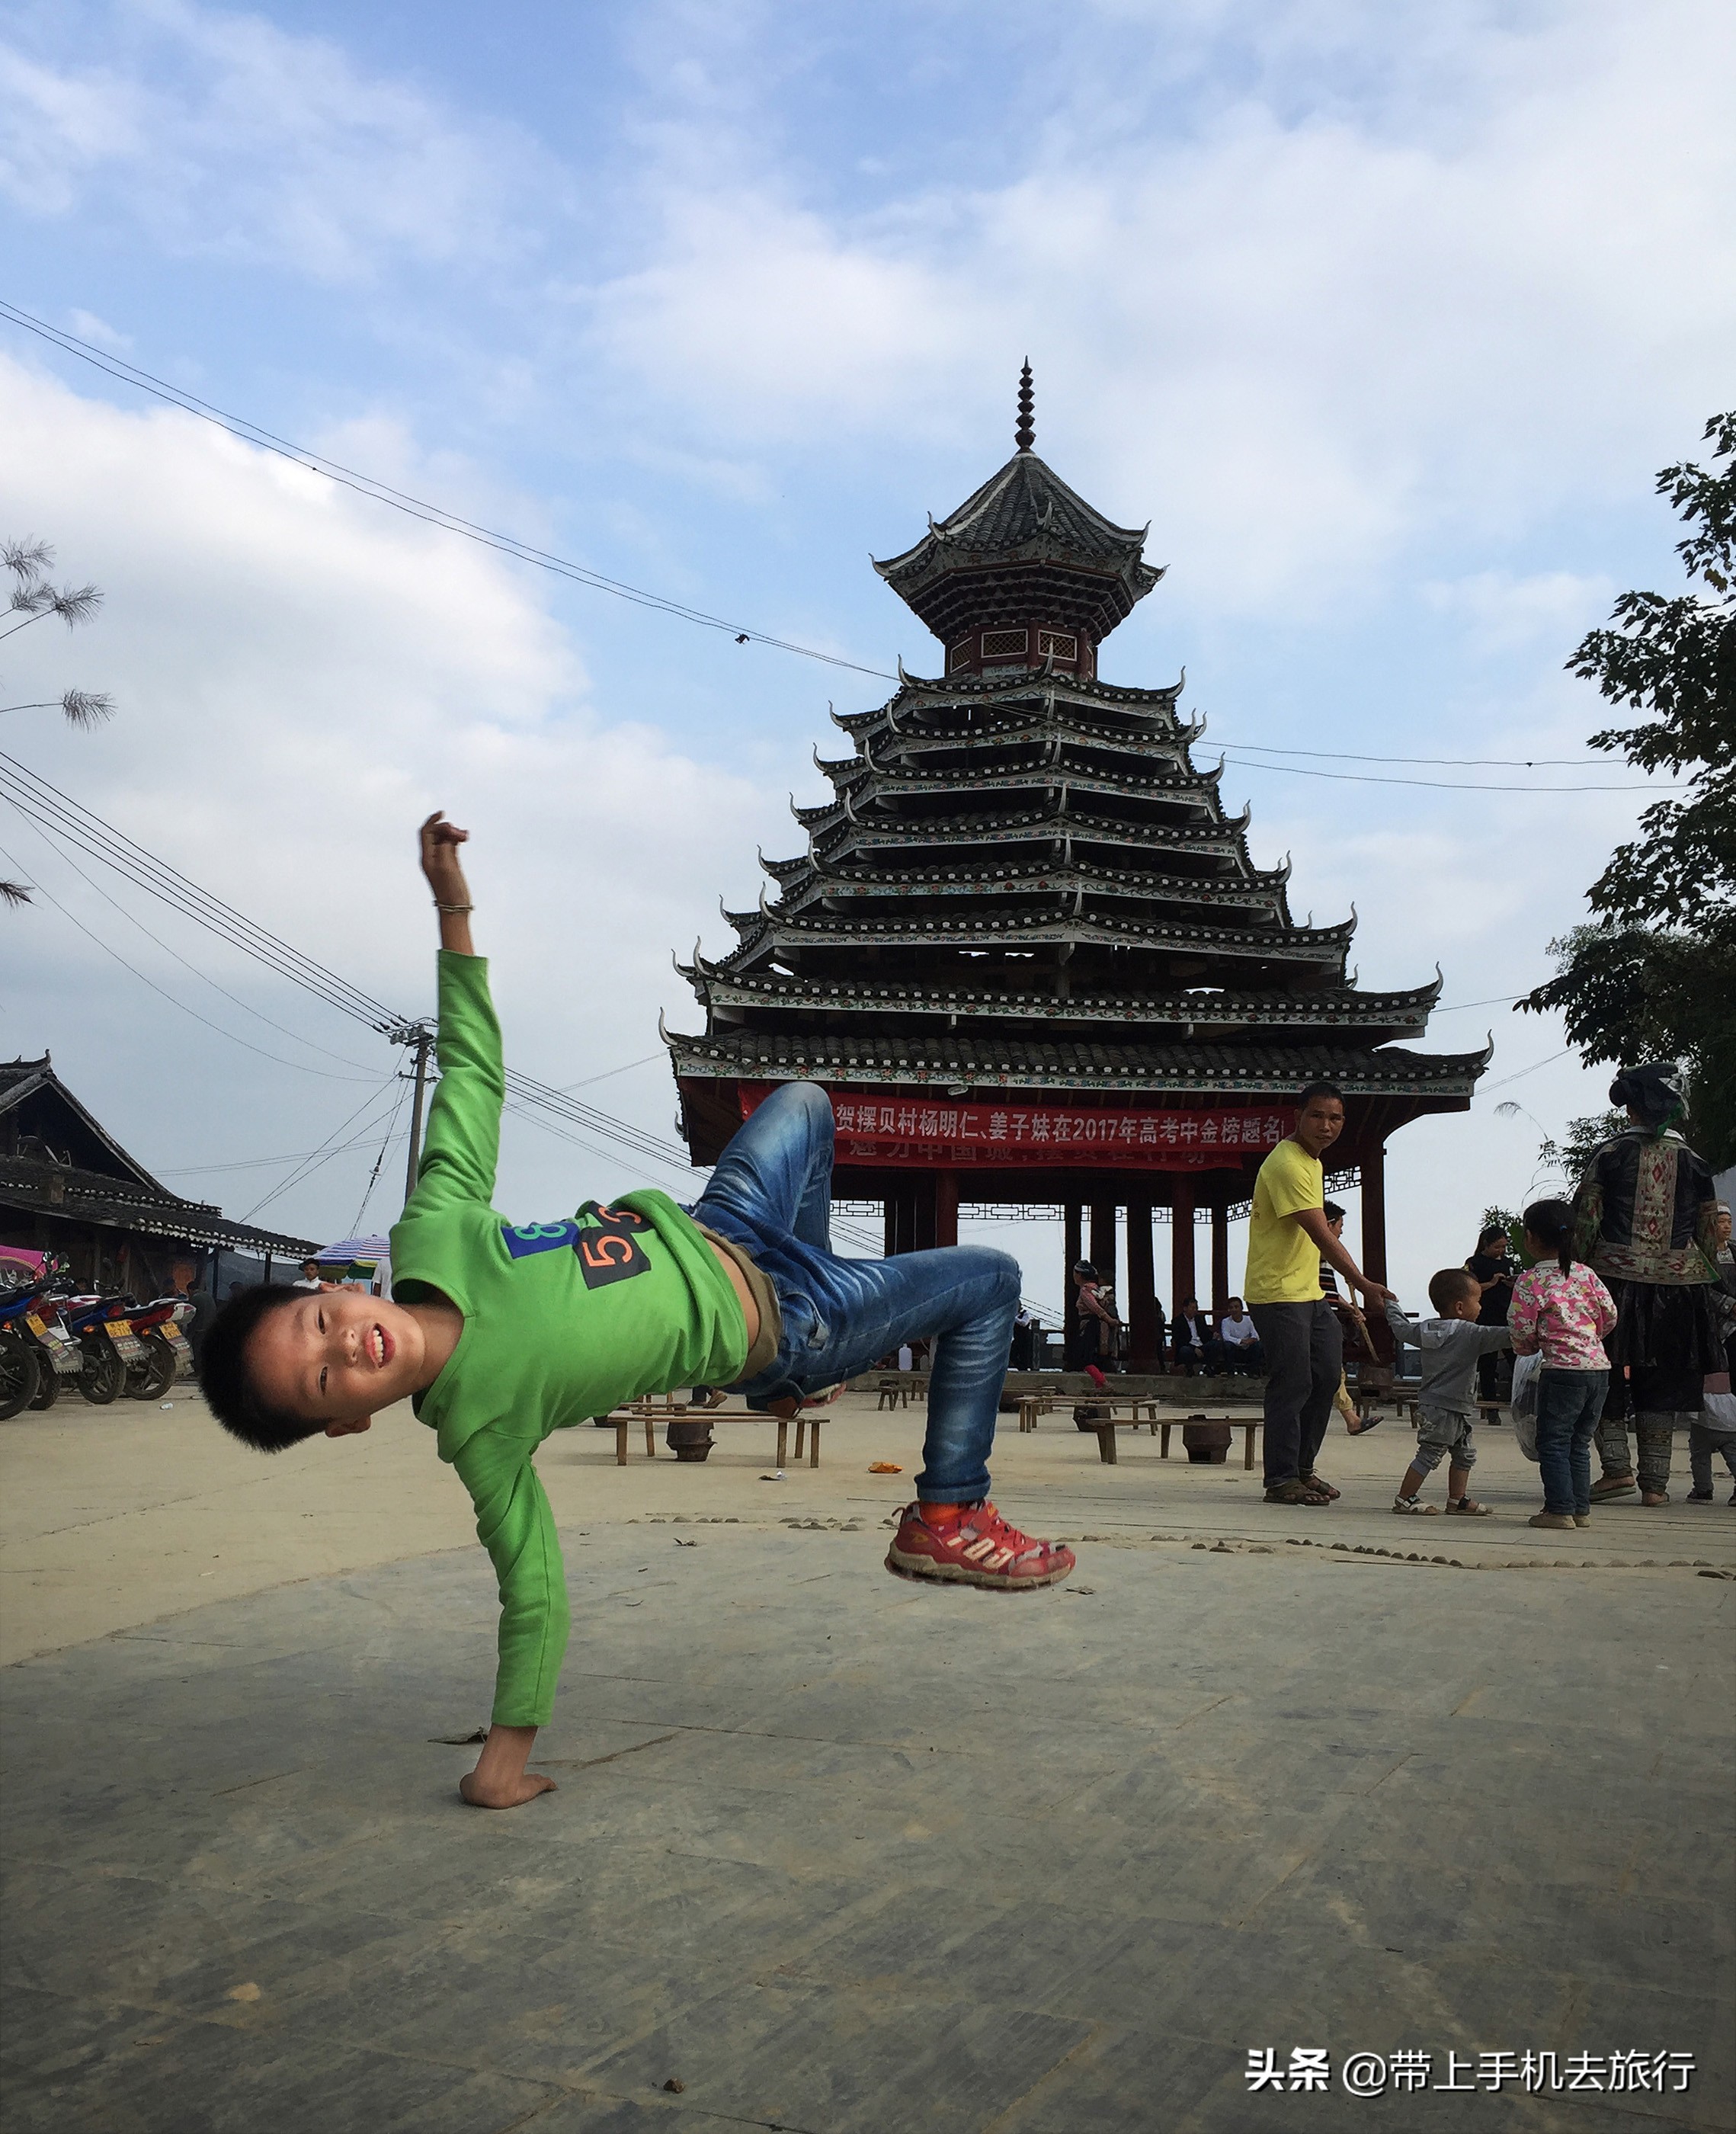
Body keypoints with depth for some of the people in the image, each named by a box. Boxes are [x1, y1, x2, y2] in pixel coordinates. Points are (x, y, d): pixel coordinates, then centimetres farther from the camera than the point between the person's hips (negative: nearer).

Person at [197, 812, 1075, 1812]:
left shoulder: (430, 1235, -20)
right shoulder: (480, 1427, -33)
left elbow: (474, 1071, -12)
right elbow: (534, 1591, -23)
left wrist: (454, 914, -18)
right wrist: (507, 1754, -21)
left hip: (703, 1234, 6)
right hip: (769, 1328, -6)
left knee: (805, 1102, 30)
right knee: (987, 1282, 1)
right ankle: (950, 1519, 12)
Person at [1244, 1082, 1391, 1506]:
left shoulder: (1312, 1160, 14)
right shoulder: (1287, 1164, -19)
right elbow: (1321, 1235, -26)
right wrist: (1362, 1283, -29)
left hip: (1309, 1291, 10)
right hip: (1277, 1294, -10)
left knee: (1327, 1376, 11)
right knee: (1292, 1384, -7)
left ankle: (1302, 1468, 21)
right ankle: (1282, 1480, 2)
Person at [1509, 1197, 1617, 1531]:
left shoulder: (1530, 1281, -8)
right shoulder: (1586, 1273, 8)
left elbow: (1521, 1330, -9)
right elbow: (1609, 1316, 10)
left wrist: (1528, 1349, 13)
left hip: (1562, 1371, -6)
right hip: (1599, 1369, 6)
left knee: (1553, 1443, 4)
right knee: (1579, 1443, 15)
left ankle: (1560, 1509, 2)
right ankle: (1582, 1509, 18)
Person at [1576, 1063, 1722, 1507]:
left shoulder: (1609, 1154, -3)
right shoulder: (1694, 1162, 5)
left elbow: (1585, 1223, -5)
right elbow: (1710, 1235, 7)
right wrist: (1707, 1286, 17)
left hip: (1616, 1279, -2)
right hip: (1679, 1285, 3)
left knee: (1606, 1379, 7)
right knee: (1663, 1383, 8)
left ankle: (1617, 1467, -3)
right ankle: (1655, 1482, 9)